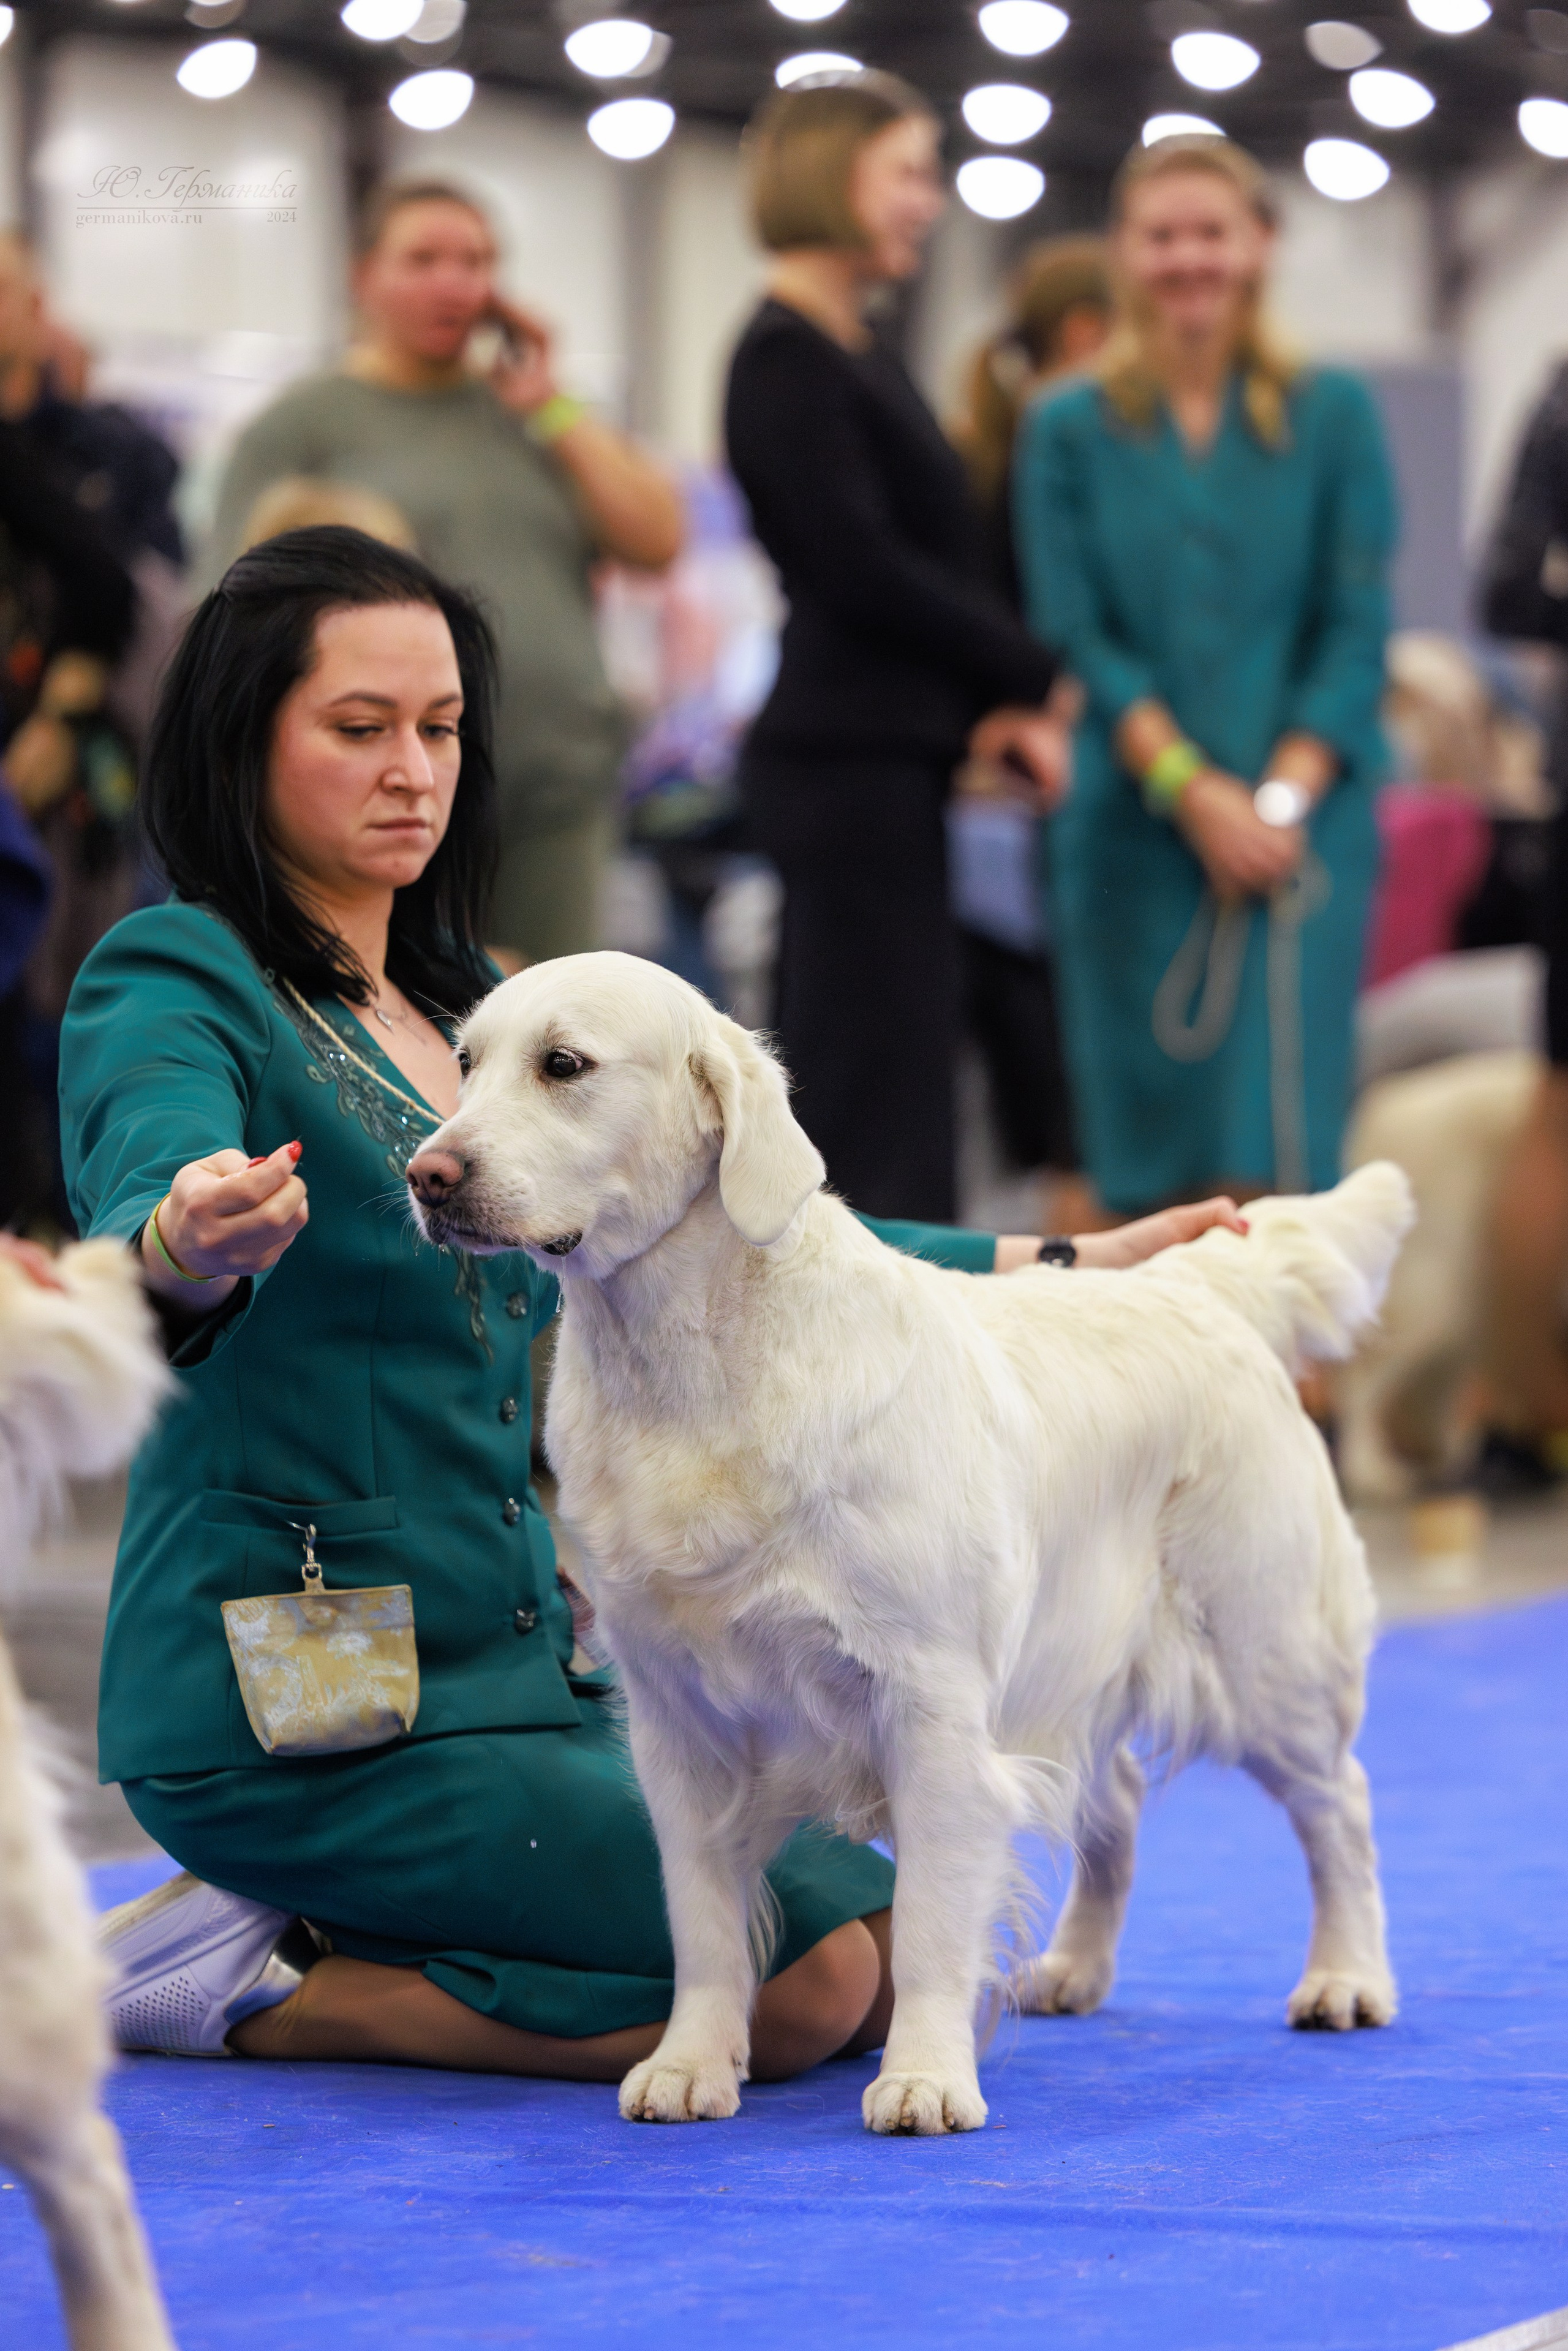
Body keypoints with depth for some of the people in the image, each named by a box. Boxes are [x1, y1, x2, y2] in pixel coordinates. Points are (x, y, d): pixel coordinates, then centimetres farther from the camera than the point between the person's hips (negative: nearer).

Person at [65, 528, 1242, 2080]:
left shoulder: (458, 1004, 16)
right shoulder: (172, 987, -9)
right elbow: (135, 1223, -31)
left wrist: (1057, 1268, 18)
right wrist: (186, 1244, -56)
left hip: (517, 1664, 9)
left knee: (893, 1946, 3)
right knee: (804, 1983, -18)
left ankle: (313, 1943, 9)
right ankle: (254, 1985, -6)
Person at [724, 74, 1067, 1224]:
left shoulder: (865, 352, 17)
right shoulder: (787, 361, -11)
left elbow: (942, 548, 15)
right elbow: (860, 572, -16)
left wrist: (1003, 700, -2)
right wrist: (1037, 676, -7)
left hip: (894, 752, 9)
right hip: (848, 757, -9)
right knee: (878, 1084, -9)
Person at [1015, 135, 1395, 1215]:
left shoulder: (1333, 415, 5)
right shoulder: (1070, 432, 7)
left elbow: (1358, 630, 2)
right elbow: (1077, 636, 1)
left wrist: (1283, 797, -11)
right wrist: (1195, 789, -11)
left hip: (1301, 829, -1)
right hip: (1135, 830, 1)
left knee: (1273, 1152, -9)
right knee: (1149, 1150, 1)